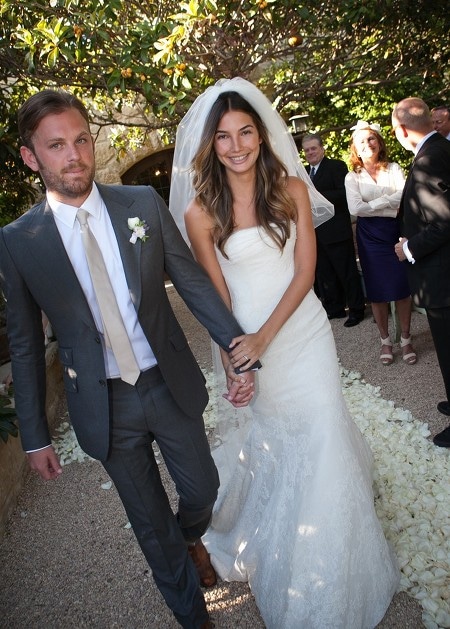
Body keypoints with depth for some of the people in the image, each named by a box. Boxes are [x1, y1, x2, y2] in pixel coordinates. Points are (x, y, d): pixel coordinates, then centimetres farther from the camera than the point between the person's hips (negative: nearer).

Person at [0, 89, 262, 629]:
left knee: (203, 491, 18)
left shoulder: (144, 204, -6)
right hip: (104, 406, -1)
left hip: (170, 385, 1)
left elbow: (194, 282, -3)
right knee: (151, 525, 16)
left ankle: (190, 539, 57)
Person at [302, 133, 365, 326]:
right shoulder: (303, 172, 15)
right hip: (315, 232, 7)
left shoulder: (337, 166, -5)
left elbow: (344, 194, -17)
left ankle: (356, 309, 13)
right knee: (323, 273, 13)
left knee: (347, 272, 2)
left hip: (336, 230, -7)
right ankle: (334, 308, 25)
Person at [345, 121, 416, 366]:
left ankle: (406, 339, 15)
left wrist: (375, 203, -13)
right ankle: (385, 340, 19)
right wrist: (391, 205, -11)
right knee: (377, 291, 5)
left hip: (395, 234, 0)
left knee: (402, 287, 0)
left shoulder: (394, 169, 6)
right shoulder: (352, 177, 4)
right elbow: (355, 208, -11)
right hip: (370, 237, 0)